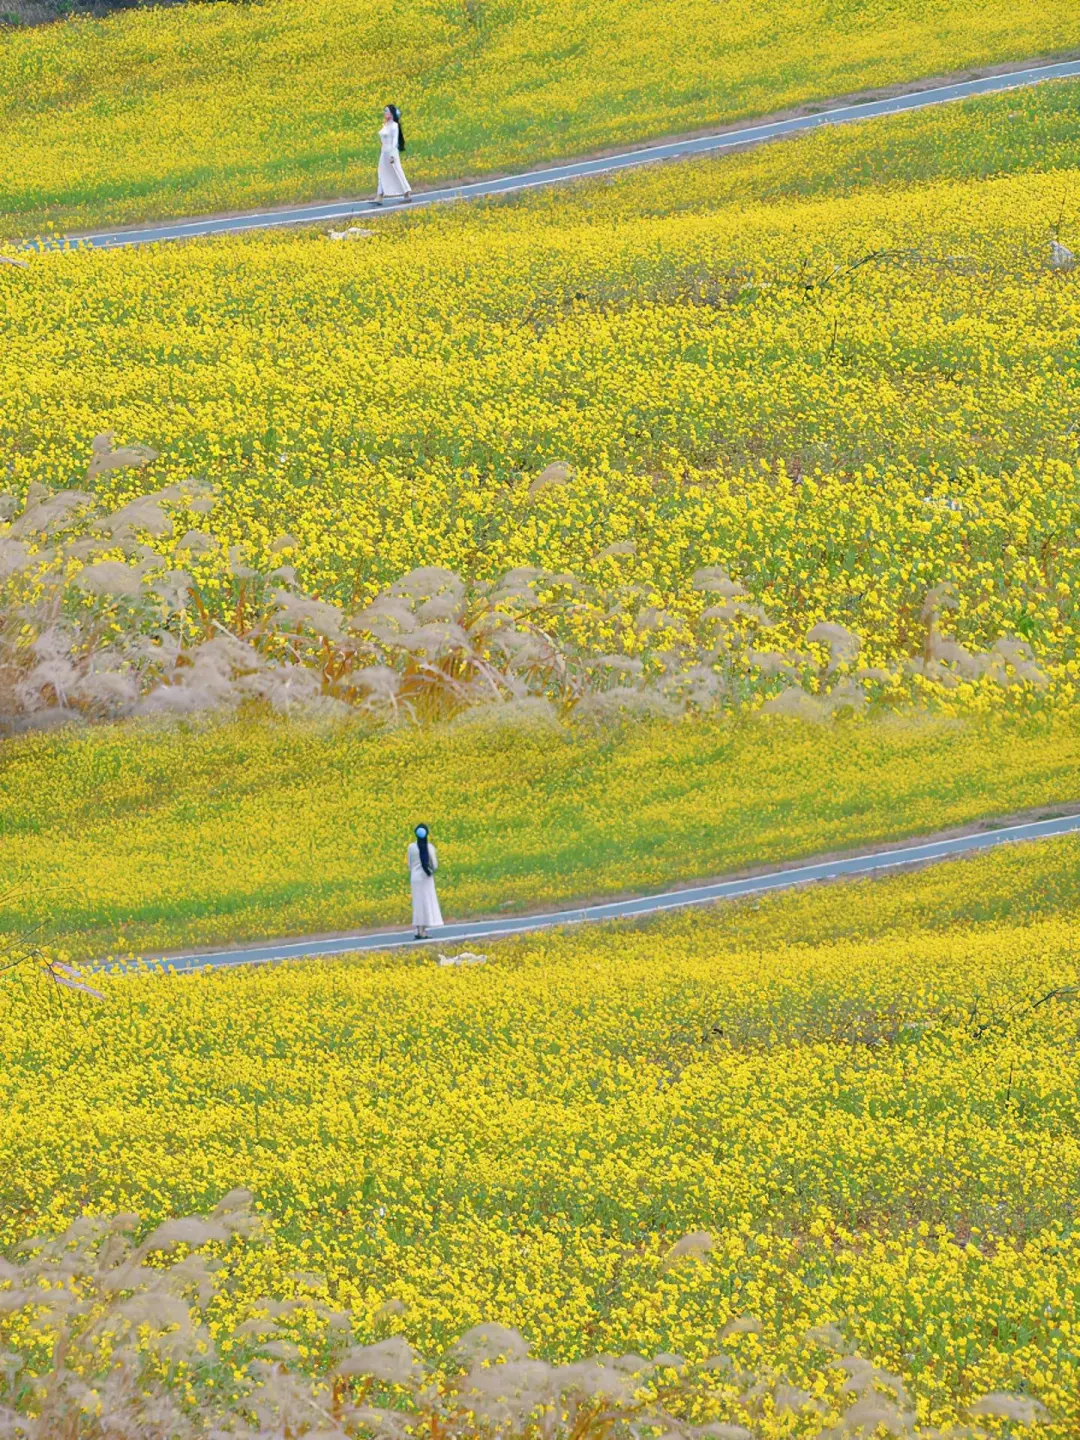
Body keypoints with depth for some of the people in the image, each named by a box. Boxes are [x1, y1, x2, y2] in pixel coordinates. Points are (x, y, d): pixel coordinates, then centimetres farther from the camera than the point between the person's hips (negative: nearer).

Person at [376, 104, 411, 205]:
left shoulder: (394, 125, -11)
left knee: (397, 174, -1)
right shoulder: (385, 125, 12)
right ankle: (379, 198, 0)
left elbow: (395, 140, -16)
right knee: (382, 175, 3)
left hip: (391, 151, -8)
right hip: (384, 152, 8)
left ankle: (407, 194, 10)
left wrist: (392, 155, -21)